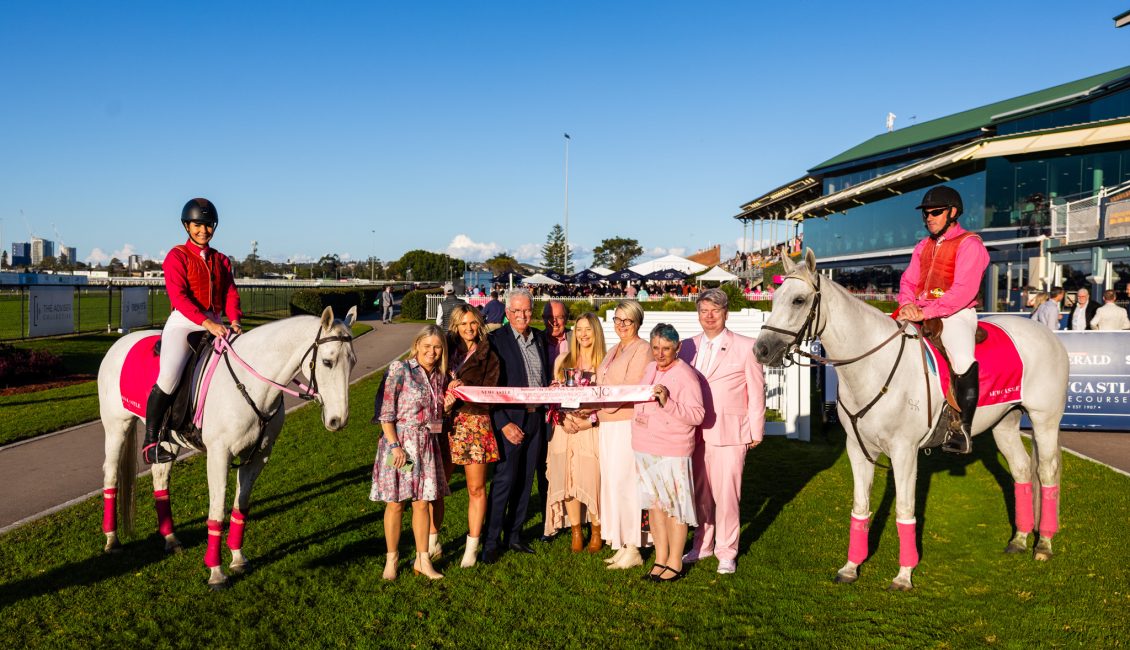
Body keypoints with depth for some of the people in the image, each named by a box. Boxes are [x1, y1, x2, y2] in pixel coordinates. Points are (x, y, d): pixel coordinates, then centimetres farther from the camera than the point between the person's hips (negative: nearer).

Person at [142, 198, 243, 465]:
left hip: (216, 326, 6)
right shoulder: (176, 257, 0)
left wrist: (234, 320, -14)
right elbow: (178, 295, -13)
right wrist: (207, 322, -25)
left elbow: (231, 294, 8)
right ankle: (150, 440, -14)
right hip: (183, 323, -6)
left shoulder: (222, 260, 17)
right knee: (169, 376, -28)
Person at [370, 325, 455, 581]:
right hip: (399, 442, -5)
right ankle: (391, 559, 18)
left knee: (423, 502, 9)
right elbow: (385, 411, -12)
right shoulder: (400, 370, -9)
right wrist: (395, 445, -17)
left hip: (427, 444, 5)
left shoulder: (440, 377, 9)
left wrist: (447, 406, -1)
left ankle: (422, 559, 19)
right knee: (395, 503, 4)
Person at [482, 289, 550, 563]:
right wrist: (504, 424, -16)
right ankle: (492, 541, 7)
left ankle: (514, 534, 24)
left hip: (536, 418, 6)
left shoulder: (540, 338, 10)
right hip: (510, 419, -6)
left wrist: (548, 411, 4)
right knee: (504, 481, -4)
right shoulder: (496, 340, -9)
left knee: (525, 480, 12)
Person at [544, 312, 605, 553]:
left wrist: (590, 420, -13)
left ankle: (596, 531, 14)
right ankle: (576, 532, 14)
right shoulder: (563, 360, 10)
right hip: (565, 429, 3)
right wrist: (564, 419, -5)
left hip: (592, 430, -3)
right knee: (568, 479, 2)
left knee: (592, 479, -2)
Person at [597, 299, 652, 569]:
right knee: (612, 483, 9)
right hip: (608, 425, 9)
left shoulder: (642, 349, -8)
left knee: (626, 484, -6)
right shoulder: (613, 350, 20)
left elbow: (631, 390, -17)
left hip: (629, 424, -8)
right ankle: (621, 545, 18)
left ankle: (633, 550, 3)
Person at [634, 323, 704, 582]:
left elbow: (697, 415, -20)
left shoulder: (685, 375, -13)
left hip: (672, 451, -7)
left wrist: (668, 403, -29)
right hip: (644, 448, 7)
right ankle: (660, 559, 24)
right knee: (654, 503, 12)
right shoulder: (649, 369, 10)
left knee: (674, 505, 2)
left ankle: (675, 563, 14)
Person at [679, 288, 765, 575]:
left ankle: (726, 552, 14)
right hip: (694, 433, 4)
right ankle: (702, 545, 29)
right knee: (699, 492, 12)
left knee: (726, 494, -2)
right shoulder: (688, 347, 9)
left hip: (729, 433, -4)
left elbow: (756, 392, 0)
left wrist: (756, 432, 0)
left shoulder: (746, 347, -2)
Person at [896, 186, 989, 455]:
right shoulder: (924, 246, 19)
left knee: (963, 360, -28)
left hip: (956, 314, -7)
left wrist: (926, 312, -25)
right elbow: (908, 281, 12)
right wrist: (908, 304, -11)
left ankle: (963, 429, -16)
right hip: (919, 312, 7)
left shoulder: (969, 244, -5)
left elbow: (963, 291, -17)